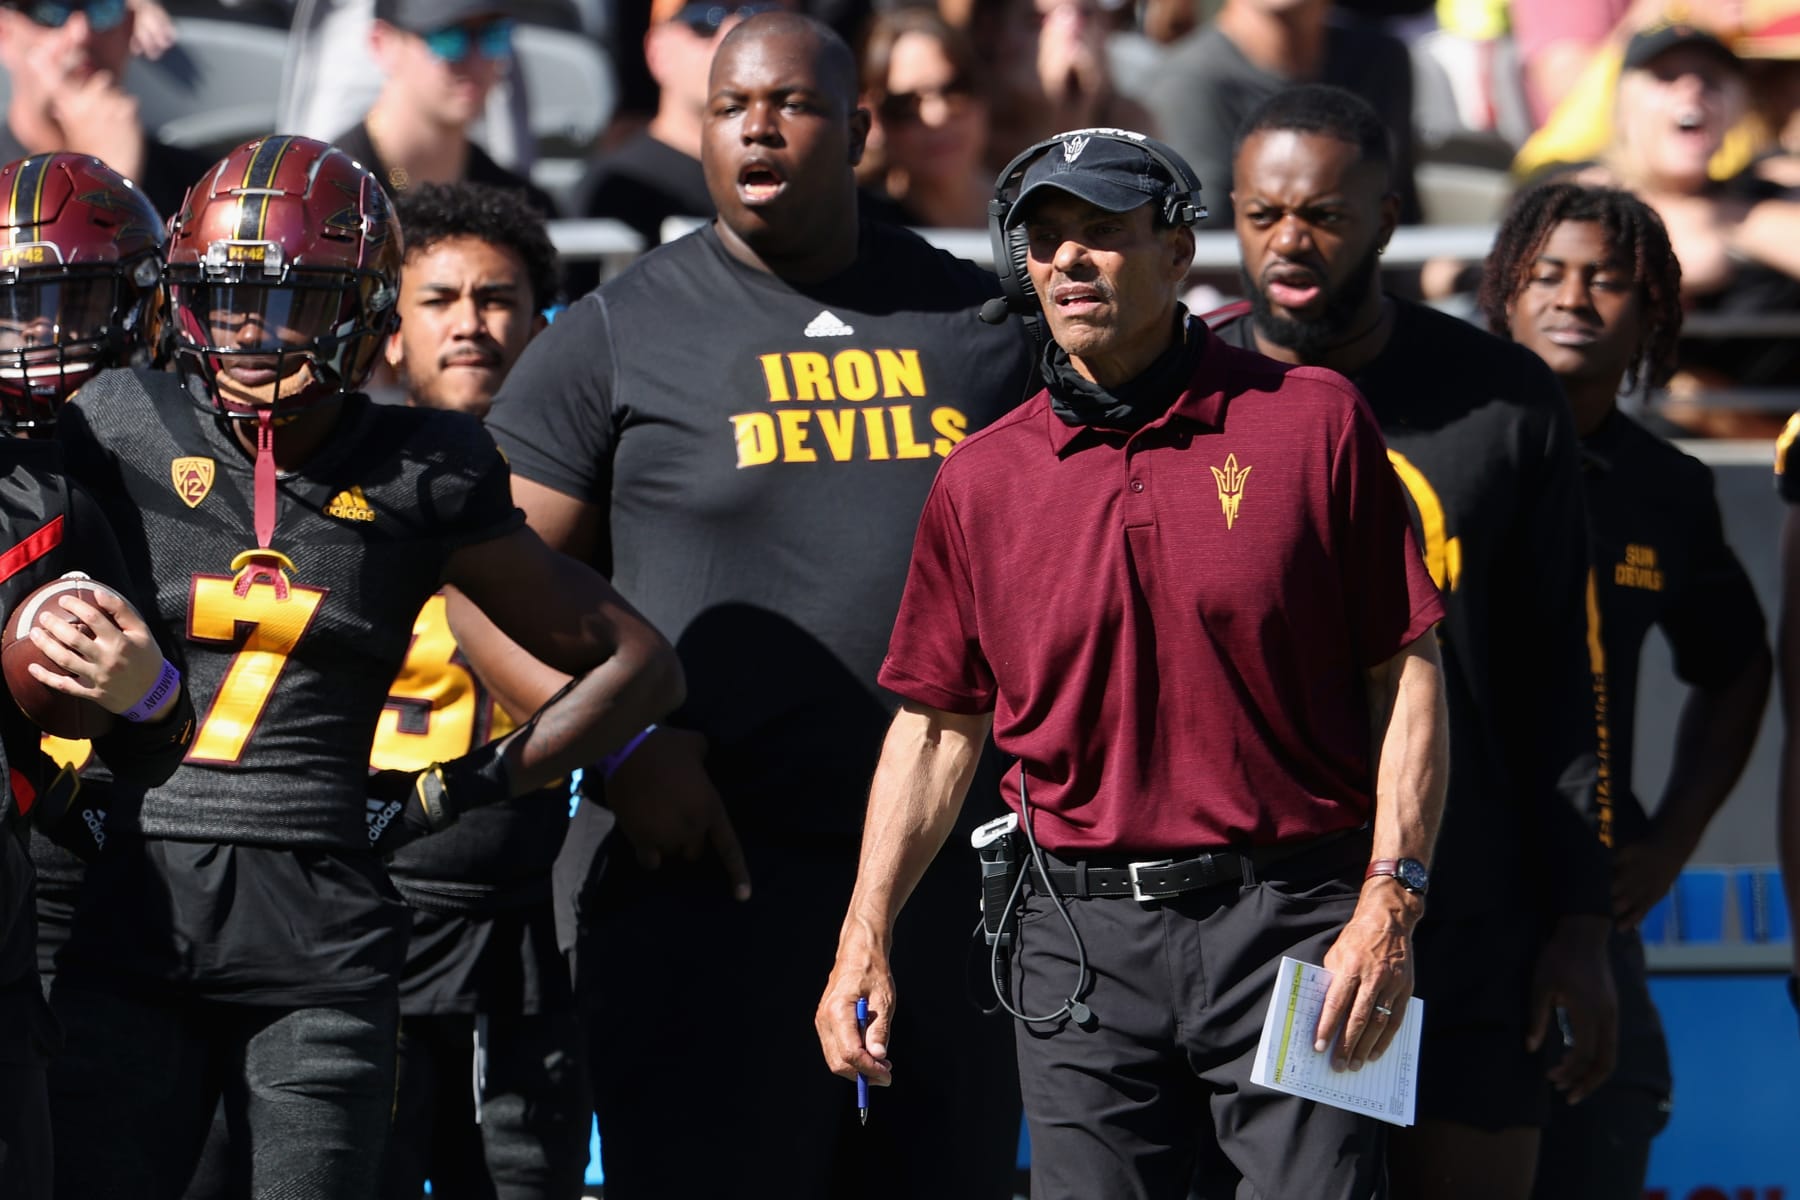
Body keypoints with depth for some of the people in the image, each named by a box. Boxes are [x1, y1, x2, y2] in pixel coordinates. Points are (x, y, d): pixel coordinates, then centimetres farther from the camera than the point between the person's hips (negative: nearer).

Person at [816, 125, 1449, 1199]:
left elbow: (1407, 674, 1)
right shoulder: (981, 479, 9)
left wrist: (1391, 900, -8)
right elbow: (937, 723, 14)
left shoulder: (1315, 422, 2)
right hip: (1083, 936, 3)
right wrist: (864, 936, 5)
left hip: (1293, 916, -2)